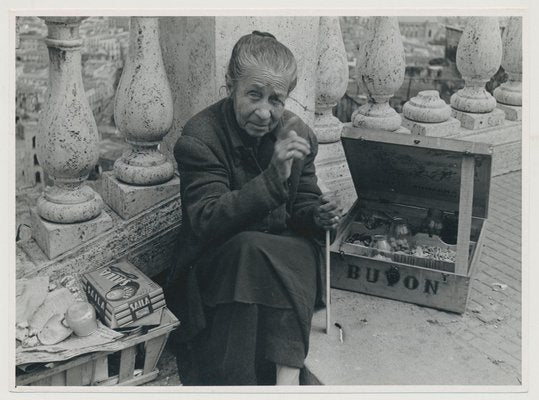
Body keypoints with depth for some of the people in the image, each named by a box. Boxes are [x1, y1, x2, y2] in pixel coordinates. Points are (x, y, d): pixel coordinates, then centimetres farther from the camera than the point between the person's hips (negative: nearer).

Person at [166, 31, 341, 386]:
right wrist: (273, 177, -34)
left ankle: (288, 374, -35)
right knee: (252, 249, -36)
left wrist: (318, 214, -13)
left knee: (300, 254, -31)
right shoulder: (200, 139, -14)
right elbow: (206, 224, -25)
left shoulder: (298, 134, 1)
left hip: (288, 253, 4)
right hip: (216, 263, -3)